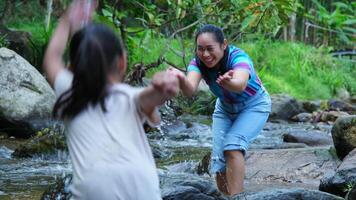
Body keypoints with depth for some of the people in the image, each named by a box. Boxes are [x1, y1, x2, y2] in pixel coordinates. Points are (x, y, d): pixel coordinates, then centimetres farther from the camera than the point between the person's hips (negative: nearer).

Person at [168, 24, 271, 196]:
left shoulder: (238, 57, -35)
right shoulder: (198, 63, -23)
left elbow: (240, 85, -56)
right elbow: (190, 90, -44)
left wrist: (229, 83, -79)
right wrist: (181, 80, -67)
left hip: (254, 106, -4)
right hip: (225, 108, 4)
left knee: (233, 145, -26)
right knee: (219, 159, -6)